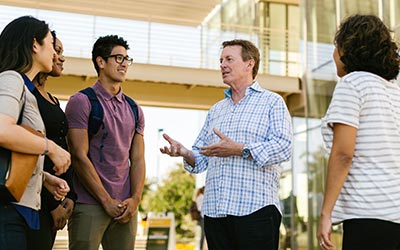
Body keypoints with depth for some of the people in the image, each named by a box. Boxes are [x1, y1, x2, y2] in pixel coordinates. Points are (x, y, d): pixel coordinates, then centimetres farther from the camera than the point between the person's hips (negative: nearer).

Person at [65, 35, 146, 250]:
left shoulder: (134, 110, 14)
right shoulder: (81, 101, -3)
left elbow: (137, 160, 10)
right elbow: (79, 157, -10)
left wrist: (135, 199, -5)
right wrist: (107, 201, -11)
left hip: (126, 208, 5)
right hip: (90, 205, -5)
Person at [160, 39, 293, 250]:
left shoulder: (272, 102, 5)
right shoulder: (215, 110, 22)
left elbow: (283, 147, -9)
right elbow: (201, 158, 18)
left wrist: (241, 150, -18)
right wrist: (184, 153, -4)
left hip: (255, 209, -5)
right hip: (214, 211, 5)